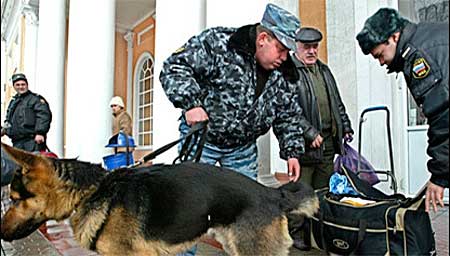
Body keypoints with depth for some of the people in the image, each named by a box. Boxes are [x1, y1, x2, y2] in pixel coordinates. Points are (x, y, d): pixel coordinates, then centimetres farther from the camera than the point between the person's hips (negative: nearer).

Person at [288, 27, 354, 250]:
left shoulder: (324, 70, 20)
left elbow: (337, 103, 26)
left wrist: (346, 127, 19)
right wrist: (310, 133, -18)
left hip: (328, 142, 7)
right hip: (304, 144, -7)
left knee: (324, 189, 13)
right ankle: (297, 233, 14)